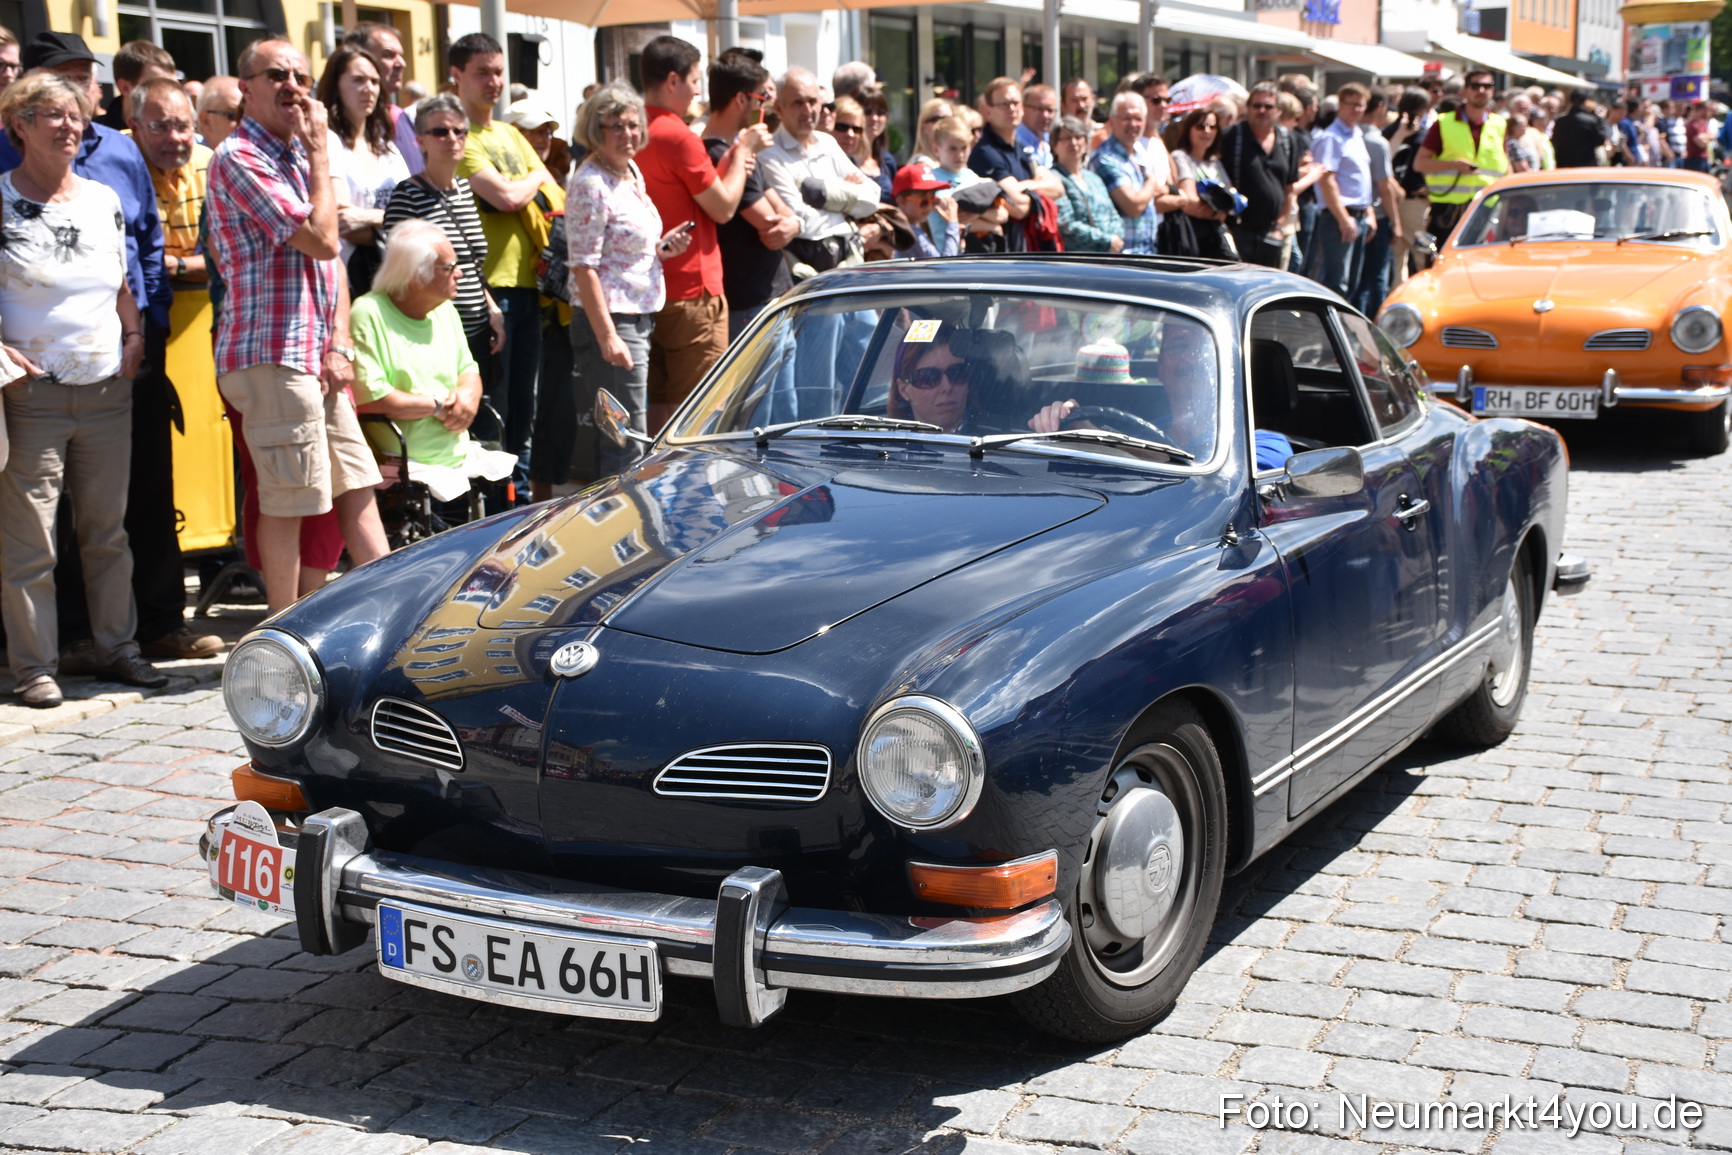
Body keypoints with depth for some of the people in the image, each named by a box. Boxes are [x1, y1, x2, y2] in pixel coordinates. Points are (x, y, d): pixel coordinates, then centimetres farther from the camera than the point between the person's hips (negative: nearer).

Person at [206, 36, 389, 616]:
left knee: (358, 487, 10)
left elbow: (332, 262, 18)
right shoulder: (239, 158, -10)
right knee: (287, 502, -4)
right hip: (273, 356, -9)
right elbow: (320, 238, -17)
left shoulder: (297, 156, 19)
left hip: (316, 359, 9)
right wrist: (320, 155, -6)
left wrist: (340, 347, 6)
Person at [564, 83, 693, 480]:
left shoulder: (632, 172, 13)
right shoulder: (590, 184, -14)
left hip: (640, 317, 9)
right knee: (629, 444, -8)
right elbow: (584, 267, -18)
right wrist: (607, 336, -23)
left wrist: (661, 248, 4)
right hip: (610, 319, -9)